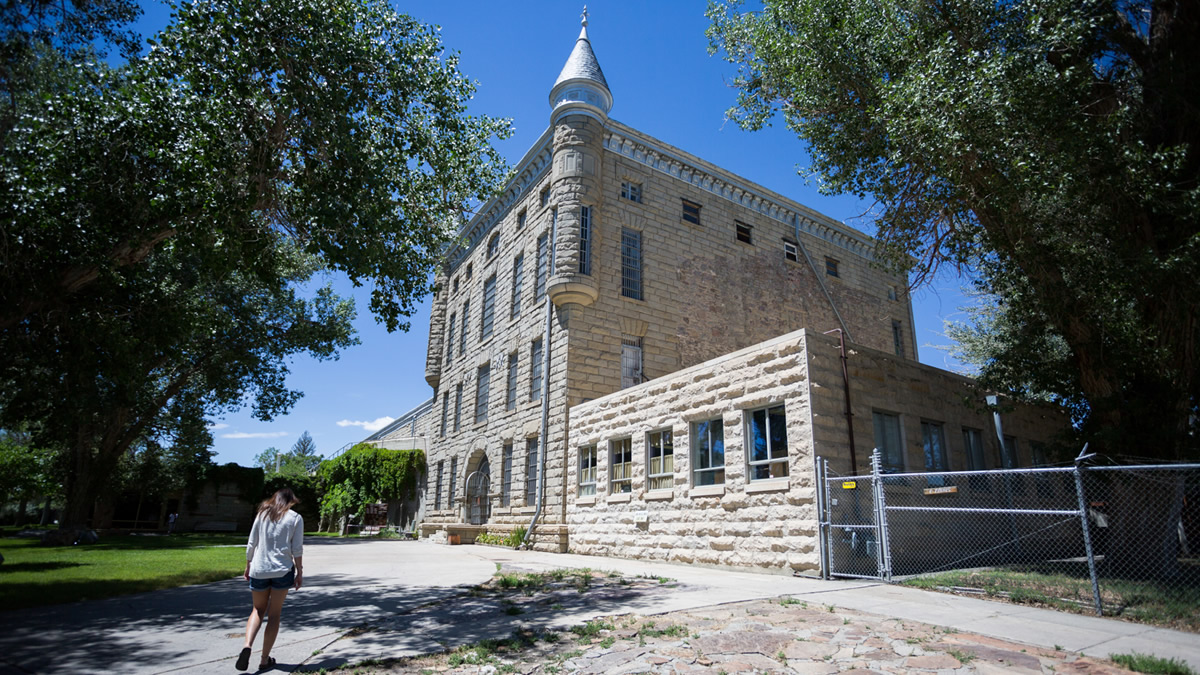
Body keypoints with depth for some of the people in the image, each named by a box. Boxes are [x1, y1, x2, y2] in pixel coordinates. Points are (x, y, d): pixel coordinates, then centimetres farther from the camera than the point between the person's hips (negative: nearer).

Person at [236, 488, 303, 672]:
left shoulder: (262, 514, 5)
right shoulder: (295, 518, -2)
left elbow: (251, 544, 6)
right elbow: (297, 549, -5)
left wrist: (248, 566, 17)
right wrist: (299, 572, 3)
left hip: (259, 570, 2)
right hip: (283, 570, -2)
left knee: (258, 610, 19)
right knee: (274, 614, 10)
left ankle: (247, 646, -5)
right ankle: (265, 660, 14)